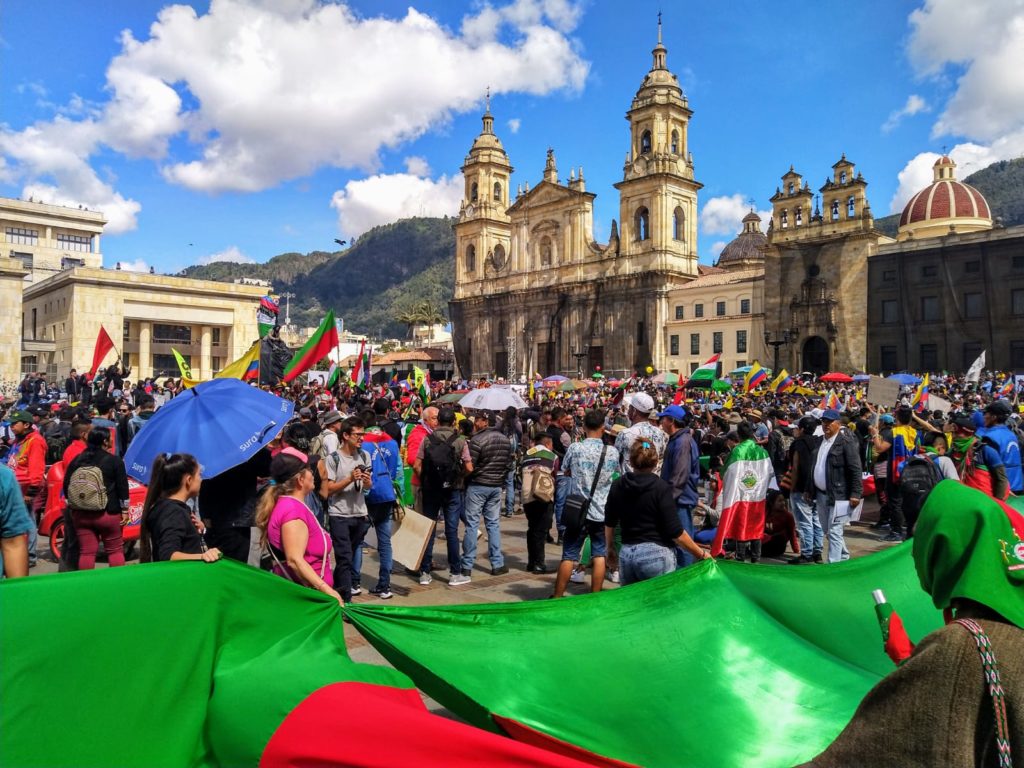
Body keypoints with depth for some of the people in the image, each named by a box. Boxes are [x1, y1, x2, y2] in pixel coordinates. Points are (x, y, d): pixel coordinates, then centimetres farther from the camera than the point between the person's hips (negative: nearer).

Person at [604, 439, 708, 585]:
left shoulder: (618, 486, 3)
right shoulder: (661, 488, -11)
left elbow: (609, 523, 13)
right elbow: (675, 532, -14)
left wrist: (609, 548, 30)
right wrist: (701, 554, -3)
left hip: (626, 554, 5)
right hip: (656, 554, -4)